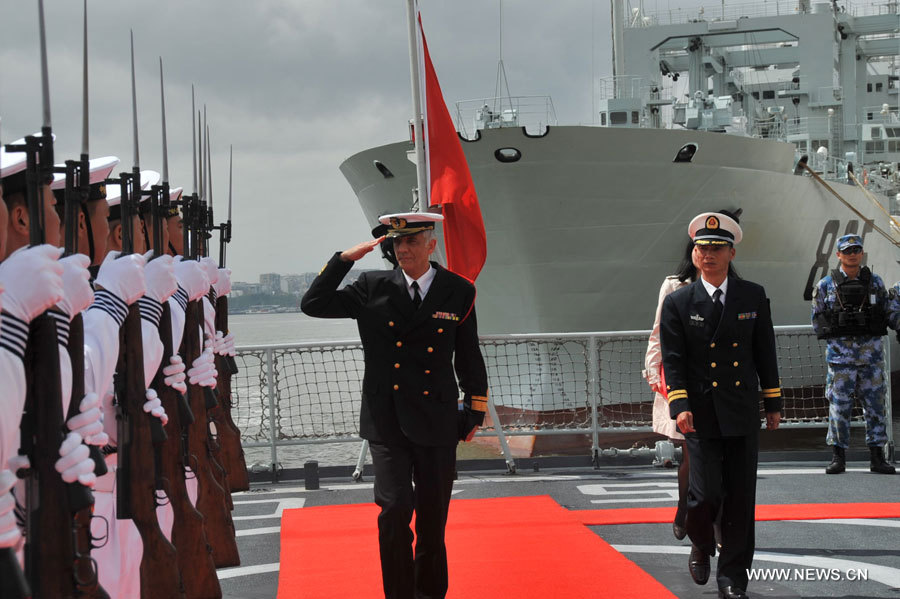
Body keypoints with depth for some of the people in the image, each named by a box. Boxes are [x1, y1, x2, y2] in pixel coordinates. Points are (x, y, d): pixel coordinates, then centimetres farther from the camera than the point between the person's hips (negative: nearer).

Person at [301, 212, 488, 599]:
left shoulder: (458, 292, 3)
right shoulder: (373, 288, 2)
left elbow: (469, 356, 11)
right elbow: (313, 304, -1)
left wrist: (475, 410, 12)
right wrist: (345, 259, -8)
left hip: (437, 422, 1)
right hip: (387, 422, -1)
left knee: (433, 516, 9)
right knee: (395, 509, -11)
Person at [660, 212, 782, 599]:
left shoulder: (753, 297, 6)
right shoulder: (678, 303, 0)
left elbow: (765, 352, 11)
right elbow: (673, 359, -4)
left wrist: (773, 403, 10)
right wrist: (679, 406, -15)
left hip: (744, 414, 2)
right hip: (701, 416, -2)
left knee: (740, 498, 2)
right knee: (706, 494, -9)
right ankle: (700, 546, 23)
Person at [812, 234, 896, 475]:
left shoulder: (875, 282, 9)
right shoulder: (826, 285, 3)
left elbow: (888, 314, 11)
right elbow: (817, 321, 7)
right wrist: (837, 332, -3)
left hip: (871, 353, 2)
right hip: (840, 354, -2)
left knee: (875, 405, 2)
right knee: (839, 405, -3)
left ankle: (877, 458, 9)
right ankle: (838, 457, 5)